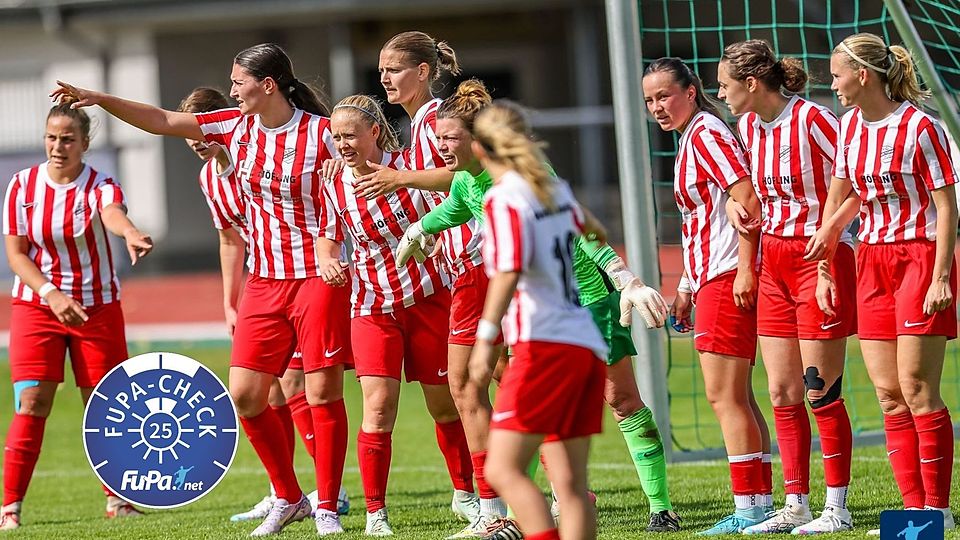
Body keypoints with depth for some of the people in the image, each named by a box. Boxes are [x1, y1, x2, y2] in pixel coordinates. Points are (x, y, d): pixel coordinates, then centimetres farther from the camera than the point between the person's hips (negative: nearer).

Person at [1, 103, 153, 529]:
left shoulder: (100, 186, -11)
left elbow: (113, 214, -36)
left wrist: (131, 234, -61)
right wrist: (50, 294, -22)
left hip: (98, 307, 0)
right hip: (35, 305, 0)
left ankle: (116, 498, 20)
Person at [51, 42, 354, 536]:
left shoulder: (323, 132, -10)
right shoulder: (236, 127, 5)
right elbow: (162, 121, 9)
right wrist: (98, 99, 3)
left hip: (319, 277, -6)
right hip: (264, 282, 6)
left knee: (323, 392, -5)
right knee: (244, 393, 2)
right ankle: (289, 498, 16)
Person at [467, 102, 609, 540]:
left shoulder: (504, 199, -7)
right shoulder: (556, 190, 15)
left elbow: (508, 272, -22)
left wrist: (487, 336, -26)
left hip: (544, 344, -8)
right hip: (587, 344, 8)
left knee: (502, 469, -11)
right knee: (570, 483, 5)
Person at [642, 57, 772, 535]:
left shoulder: (706, 133, -10)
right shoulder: (691, 139, 19)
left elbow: (748, 201, -19)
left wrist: (745, 270, -24)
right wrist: (687, 288, 25)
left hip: (728, 280, -10)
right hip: (713, 279, 10)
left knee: (724, 396, -9)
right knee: (736, 398, 10)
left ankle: (750, 508, -9)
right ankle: (759, 504, 12)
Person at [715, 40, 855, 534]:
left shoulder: (812, 120, -14)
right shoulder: (748, 126, 8)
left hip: (821, 259, -7)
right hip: (773, 265, 7)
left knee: (820, 391, -5)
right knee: (782, 393, 6)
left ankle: (837, 508, 3)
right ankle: (796, 507, 12)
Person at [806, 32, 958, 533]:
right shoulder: (851, 125, 8)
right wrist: (829, 230, 4)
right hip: (872, 261, 7)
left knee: (917, 388, -9)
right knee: (888, 393, 2)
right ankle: (914, 506, 6)